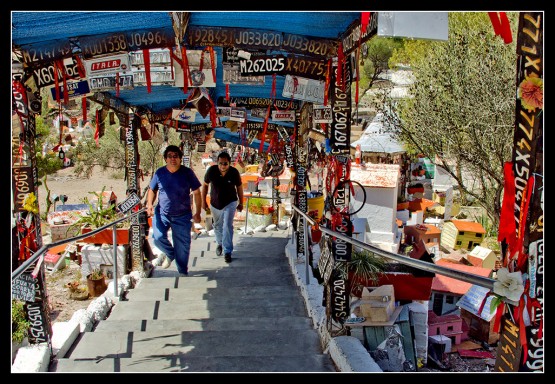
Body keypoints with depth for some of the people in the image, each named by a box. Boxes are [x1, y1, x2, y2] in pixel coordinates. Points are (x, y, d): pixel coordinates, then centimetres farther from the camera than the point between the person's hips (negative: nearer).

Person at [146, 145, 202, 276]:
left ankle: (183, 272, 24)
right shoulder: (160, 173, 0)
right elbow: (152, 190, 12)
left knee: (182, 245, 4)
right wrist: (149, 204, -6)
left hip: (182, 216, -1)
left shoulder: (187, 173, -5)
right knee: (158, 237, -18)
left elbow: (196, 193, 1)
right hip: (162, 213, 1)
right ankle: (169, 253, 17)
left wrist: (197, 213, -3)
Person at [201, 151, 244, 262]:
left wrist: (241, 203, 5)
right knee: (217, 226, 20)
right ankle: (220, 243, 47)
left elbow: (239, 187, -3)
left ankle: (227, 252, -8)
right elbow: (205, 185, -4)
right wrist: (203, 201, 0)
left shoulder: (234, 172, -20)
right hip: (215, 203, 2)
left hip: (230, 203, -2)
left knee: (227, 226, -15)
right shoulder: (211, 170, -20)